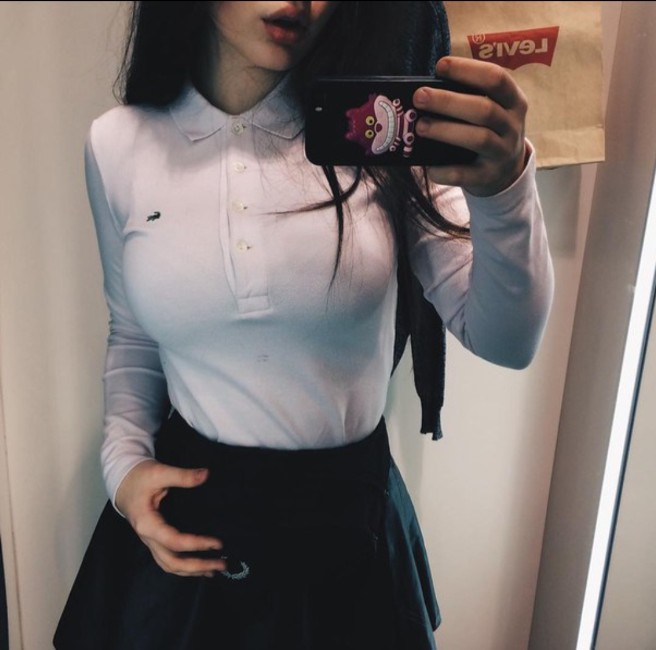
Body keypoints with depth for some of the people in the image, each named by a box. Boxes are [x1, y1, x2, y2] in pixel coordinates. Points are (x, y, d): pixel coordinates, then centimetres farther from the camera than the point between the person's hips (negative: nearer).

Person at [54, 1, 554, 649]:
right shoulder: (119, 144, -7)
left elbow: (505, 343, -17)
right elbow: (133, 336, 7)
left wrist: (505, 189, -33)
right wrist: (125, 462, -7)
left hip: (349, 521, 0)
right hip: (186, 507, 1)